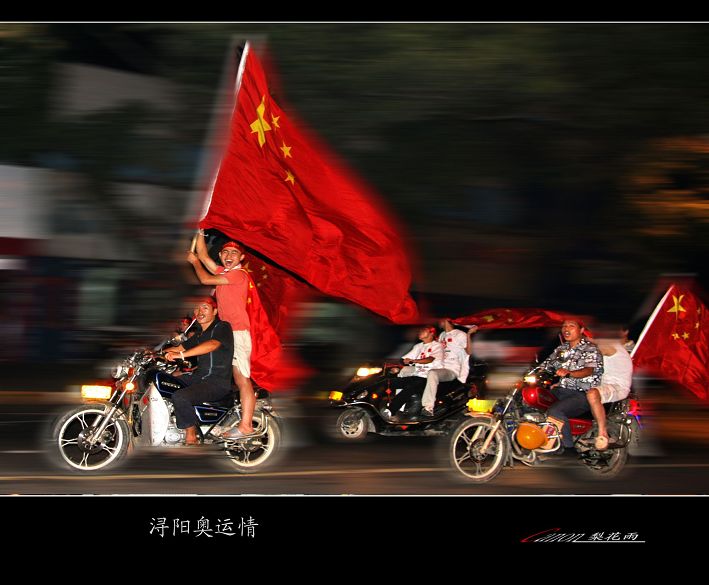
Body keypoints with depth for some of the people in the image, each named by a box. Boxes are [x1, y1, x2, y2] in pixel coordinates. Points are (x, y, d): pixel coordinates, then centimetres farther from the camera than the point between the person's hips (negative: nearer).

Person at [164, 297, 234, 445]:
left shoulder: (223, 327, -7)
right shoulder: (199, 336, 22)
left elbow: (212, 345, -26)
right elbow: (179, 348, 25)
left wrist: (181, 355, -34)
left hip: (217, 382, -10)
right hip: (199, 378, 10)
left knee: (180, 397, -31)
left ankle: (191, 437, -17)